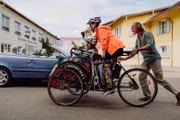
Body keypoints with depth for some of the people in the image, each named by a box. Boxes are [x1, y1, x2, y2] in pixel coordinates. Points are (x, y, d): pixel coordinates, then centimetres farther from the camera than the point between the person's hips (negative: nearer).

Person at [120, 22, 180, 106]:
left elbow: (149, 45, -23)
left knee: (160, 80, -7)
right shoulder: (138, 39, 16)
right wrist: (126, 58, 11)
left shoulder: (147, 33, -8)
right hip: (146, 60, 8)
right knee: (141, 77, -2)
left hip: (154, 59, -8)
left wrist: (137, 49, -30)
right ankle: (147, 96, 9)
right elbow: (135, 52, 18)